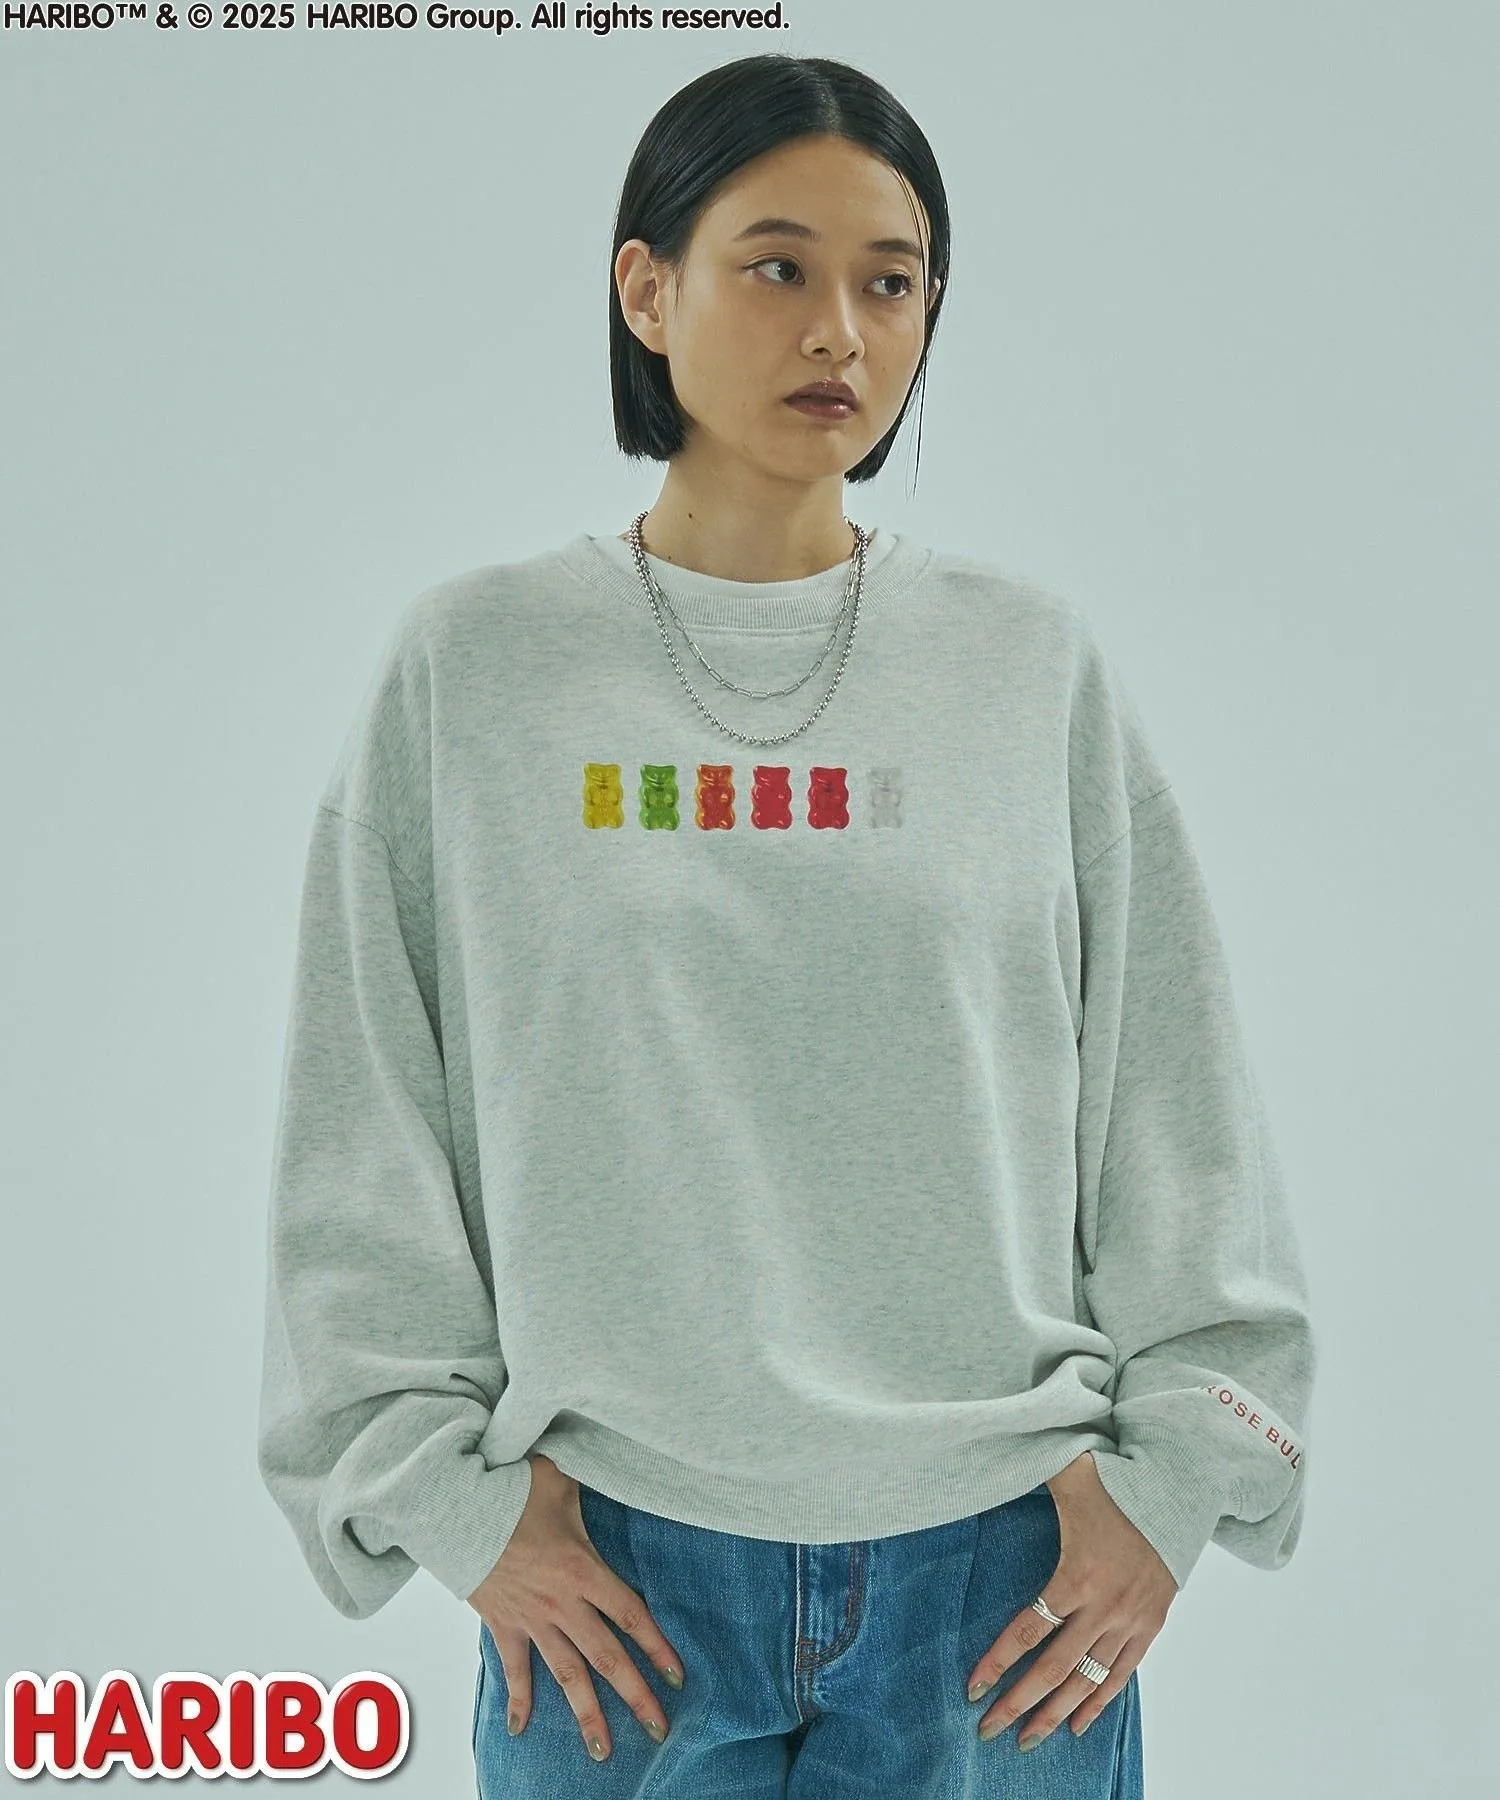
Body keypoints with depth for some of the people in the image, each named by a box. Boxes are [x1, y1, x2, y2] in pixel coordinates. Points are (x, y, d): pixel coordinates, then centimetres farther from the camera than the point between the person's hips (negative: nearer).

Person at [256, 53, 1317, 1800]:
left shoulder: (1037, 668, 1)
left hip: (1007, 1563, 1)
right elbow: (359, 1127, 1)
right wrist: (452, 1490, -3)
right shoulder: (473, 667, -1)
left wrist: (1166, 1480, 0)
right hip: (616, 1565, 0)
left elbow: (1178, 1108, 4)